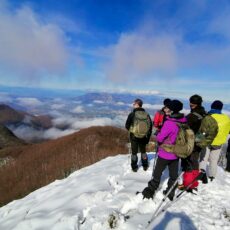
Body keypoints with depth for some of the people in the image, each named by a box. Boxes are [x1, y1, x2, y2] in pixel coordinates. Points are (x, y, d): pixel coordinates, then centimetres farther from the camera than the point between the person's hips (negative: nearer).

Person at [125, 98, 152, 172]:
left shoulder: (132, 114, -14)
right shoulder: (146, 114, -5)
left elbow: (127, 126, -9)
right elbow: (150, 126, 0)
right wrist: (148, 136, 11)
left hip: (134, 136, -3)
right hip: (143, 137, 3)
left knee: (134, 152, 14)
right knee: (143, 151, 22)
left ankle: (134, 167, 24)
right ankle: (145, 166, 33)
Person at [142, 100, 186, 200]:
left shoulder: (169, 123, -27)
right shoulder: (184, 121, -7)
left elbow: (160, 138, -21)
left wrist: (158, 136, -1)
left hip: (165, 154, -5)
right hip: (176, 154, 6)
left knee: (157, 173, 12)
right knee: (173, 175, 20)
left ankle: (150, 191, 25)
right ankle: (170, 193, 36)